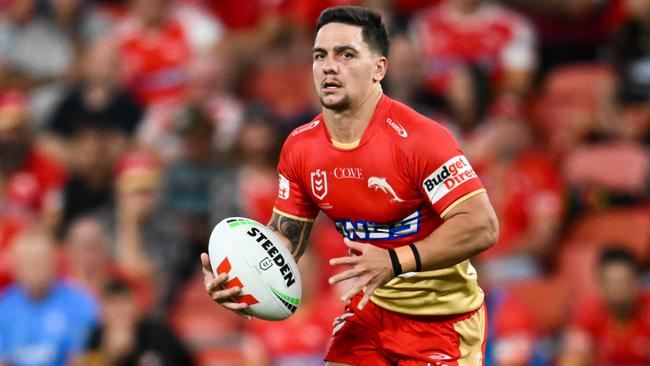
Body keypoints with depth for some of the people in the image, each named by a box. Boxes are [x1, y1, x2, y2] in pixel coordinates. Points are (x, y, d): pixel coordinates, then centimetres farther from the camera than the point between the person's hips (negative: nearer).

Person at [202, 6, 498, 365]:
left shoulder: (419, 138, -23)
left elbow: (482, 226, -27)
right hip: (371, 306, 6)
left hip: (442, 316, -5)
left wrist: (396, 262, -35)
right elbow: (285, 234, 9)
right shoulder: (300, 147, -2)